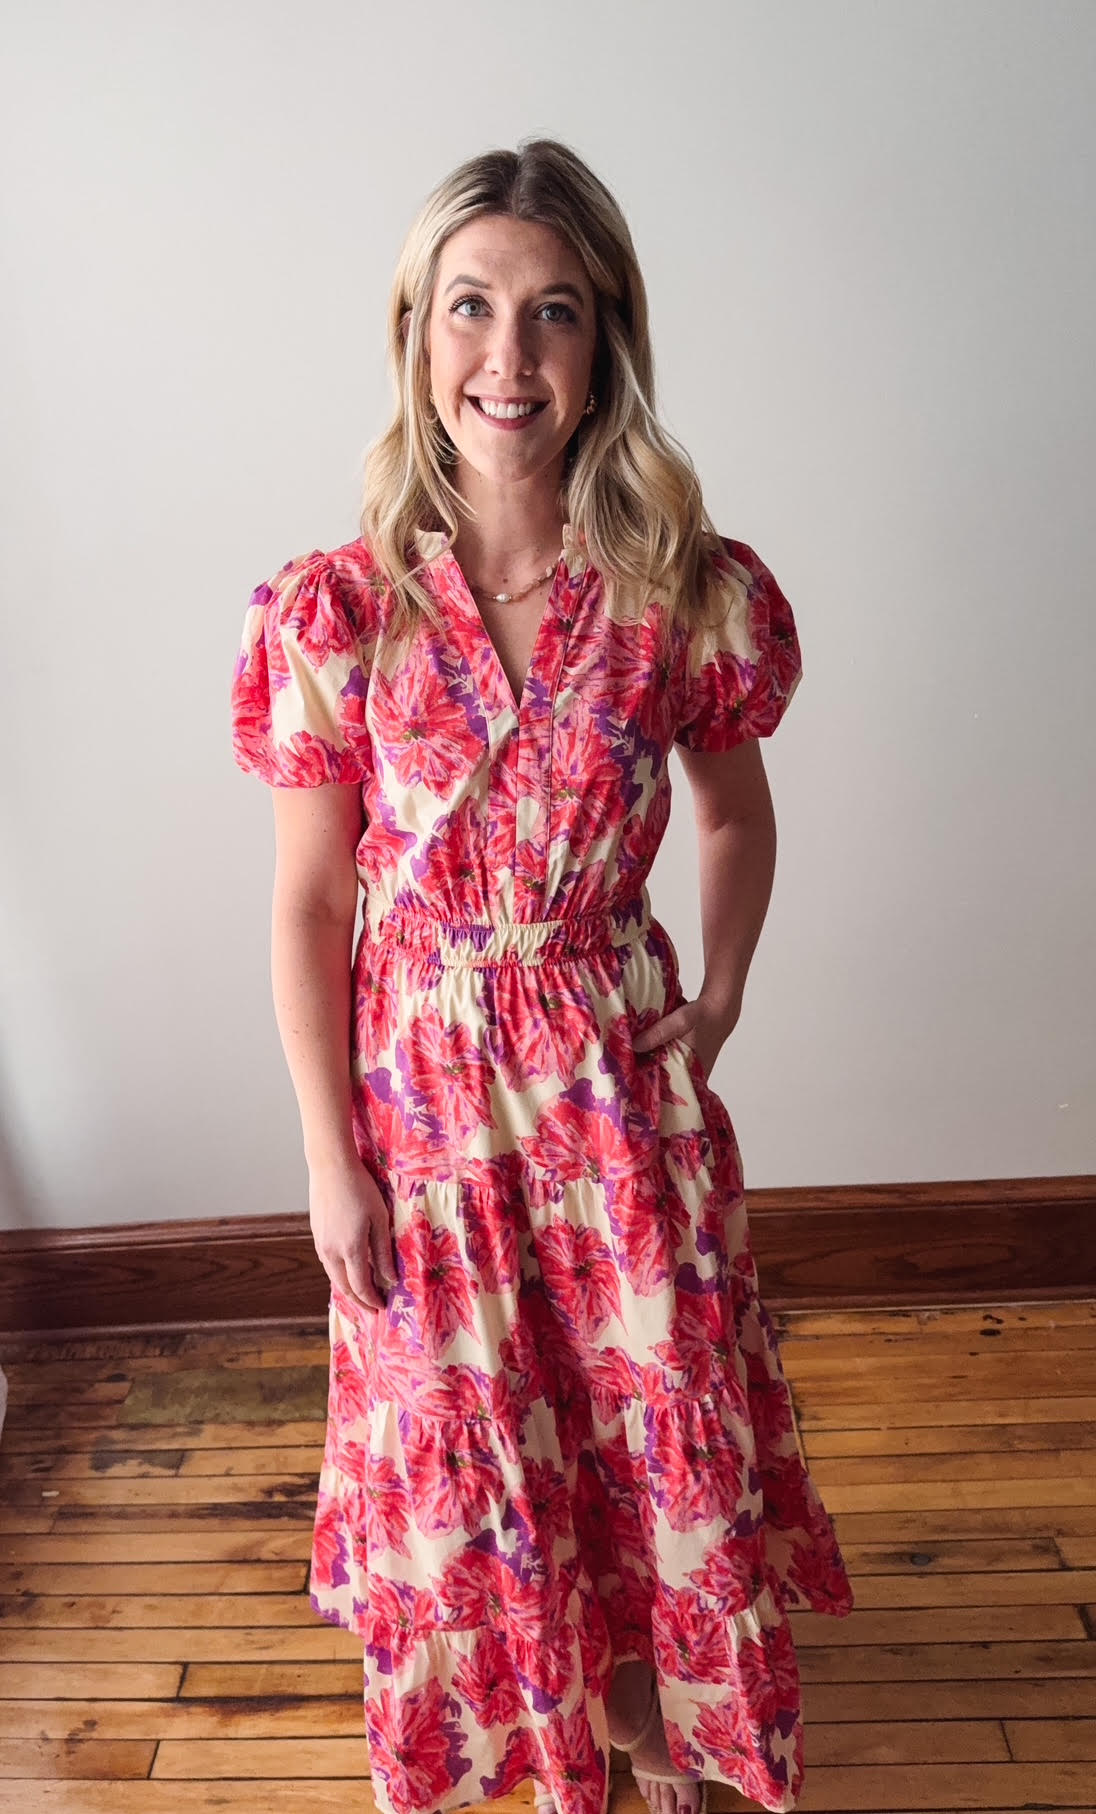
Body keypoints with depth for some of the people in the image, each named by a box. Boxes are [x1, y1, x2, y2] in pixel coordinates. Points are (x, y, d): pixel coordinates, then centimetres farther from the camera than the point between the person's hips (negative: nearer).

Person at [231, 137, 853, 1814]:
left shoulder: (692, 596, -10)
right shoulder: (333, 611, -12)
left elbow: (738, 812, 7)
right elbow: (310, 901, -7)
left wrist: (719, 1003, -2)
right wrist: (331, 1158, -5)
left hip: (618, 1080, 1)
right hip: (421, 1086, 0)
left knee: (657, 1432, 17)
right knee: (459, 1445, 19)